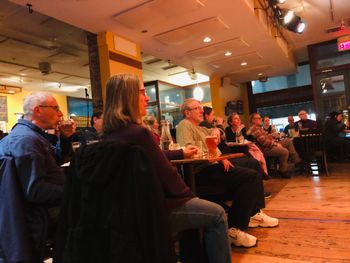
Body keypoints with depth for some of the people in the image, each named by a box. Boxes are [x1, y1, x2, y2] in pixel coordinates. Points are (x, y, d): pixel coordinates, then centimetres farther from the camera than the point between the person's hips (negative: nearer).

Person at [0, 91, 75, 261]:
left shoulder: (32, 134, 9)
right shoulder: (26, 139, -26)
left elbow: (59, 159, 16)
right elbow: (34, 190, -33)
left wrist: (64, 138, -1)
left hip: (43, 210, 10)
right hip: (38, 218, -10)